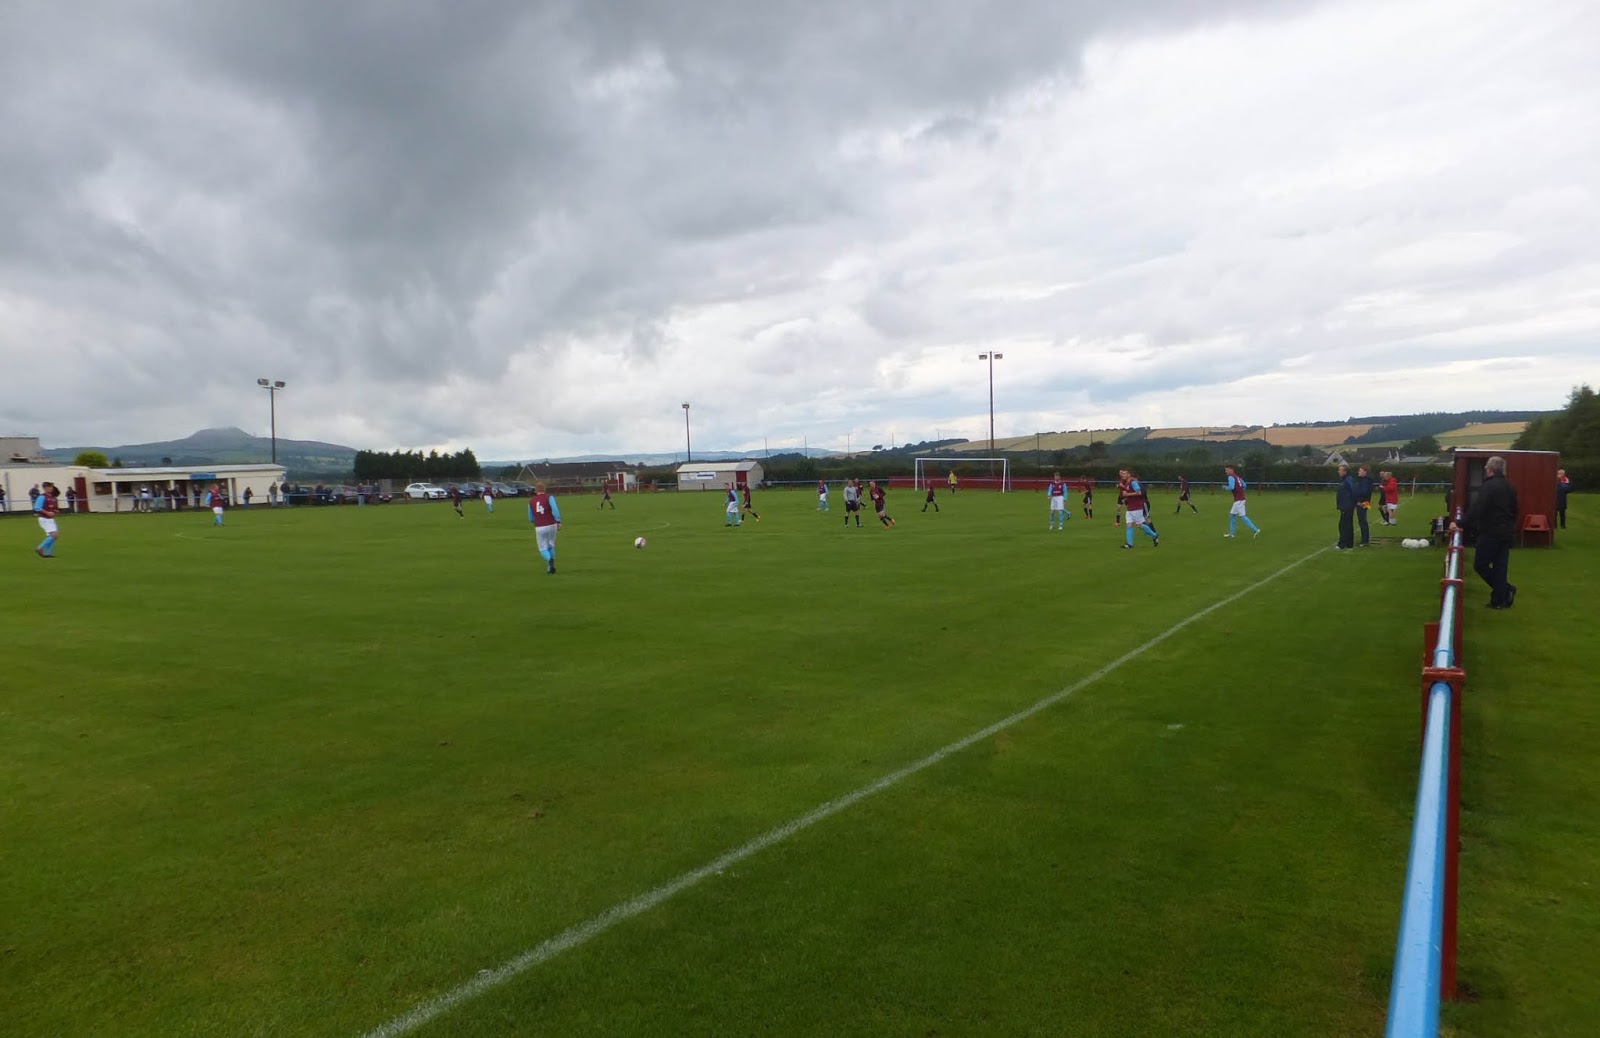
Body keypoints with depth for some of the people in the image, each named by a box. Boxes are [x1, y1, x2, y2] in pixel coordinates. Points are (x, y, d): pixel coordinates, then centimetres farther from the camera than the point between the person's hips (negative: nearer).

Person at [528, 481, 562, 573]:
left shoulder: (531, 501, 7)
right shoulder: (549, 498, -2)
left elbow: (531, 518, 13)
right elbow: (555, 509, -19)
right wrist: (558, 522, -19)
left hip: (539, 528, 0)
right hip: (551, 525, 0)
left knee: (543, 549, 6)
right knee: (551, 546, 19)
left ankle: (549, 560, -25)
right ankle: (550, 567, 18)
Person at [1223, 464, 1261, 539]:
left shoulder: (1231, 477, -12)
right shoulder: (1237, 476, 15)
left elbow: (1231, 487, -24)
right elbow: (1244, 485, 20)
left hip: (1238, 500, -10)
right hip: (1241, 498, 10)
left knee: (1242, 516, -9)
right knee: (1232, 515, 15)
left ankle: (1255, 530, -13)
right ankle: (1231, 533, 18)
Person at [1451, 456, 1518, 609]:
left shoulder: (1489, 486, -16)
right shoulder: (1509, 487, 11)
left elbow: (1476, 509, -24)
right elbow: (1514, 510, 21)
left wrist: (1460, 525, -22)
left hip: (1491, 533, -8)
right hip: (1507, 533, 8)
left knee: (1480, 565, 1)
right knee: (1500, 565, 9)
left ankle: (1506, 589, -4)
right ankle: (1500, 600, 9)